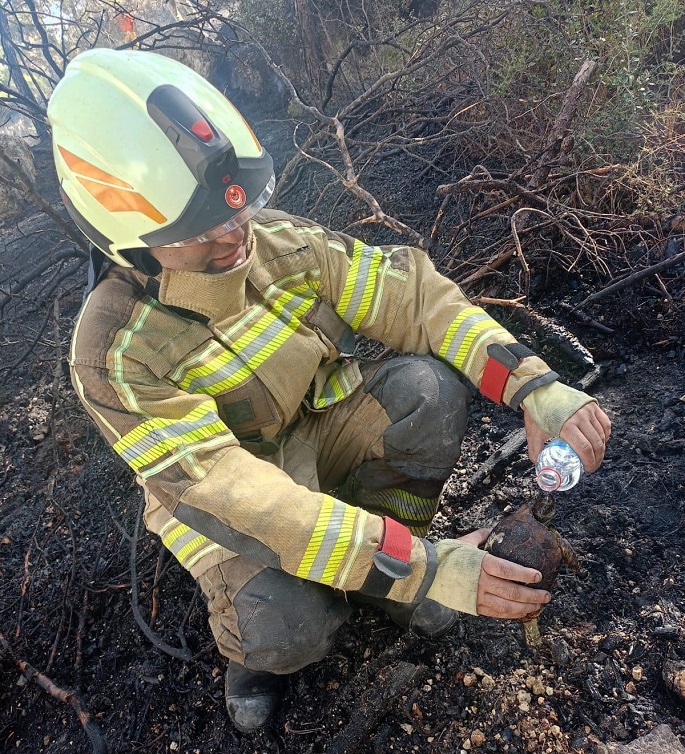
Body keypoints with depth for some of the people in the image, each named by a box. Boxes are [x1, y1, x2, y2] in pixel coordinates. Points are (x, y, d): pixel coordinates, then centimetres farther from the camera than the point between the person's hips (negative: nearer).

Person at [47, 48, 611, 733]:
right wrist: (423, 568, -38)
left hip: (316, 430, 4)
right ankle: (252, 637, 8)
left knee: (430, 386, -24)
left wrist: (536, 387, -32)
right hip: (219, 495, -3)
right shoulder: (114, 351, -29)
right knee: (289, 626, -32)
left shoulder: (276, 240, -17)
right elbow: (234, 495, -35)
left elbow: (411, 294, -18)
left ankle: (382, 552, -1)